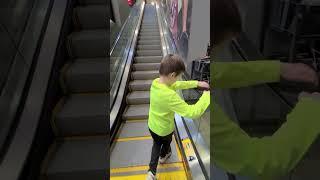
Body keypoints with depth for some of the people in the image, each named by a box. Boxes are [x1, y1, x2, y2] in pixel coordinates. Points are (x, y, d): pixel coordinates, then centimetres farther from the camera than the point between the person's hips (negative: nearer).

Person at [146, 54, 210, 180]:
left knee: (156, 144, 32)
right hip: (164, 129, -5)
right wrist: (207, 94, -29)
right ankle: (163, 156, 62)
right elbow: (193, 112, -41)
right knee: (167, 141, 31)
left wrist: (196, 83, -4)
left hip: (152, 125, 5)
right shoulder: (169, 95, -42)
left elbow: (177, 85, -2)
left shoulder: (156, 82, -16)